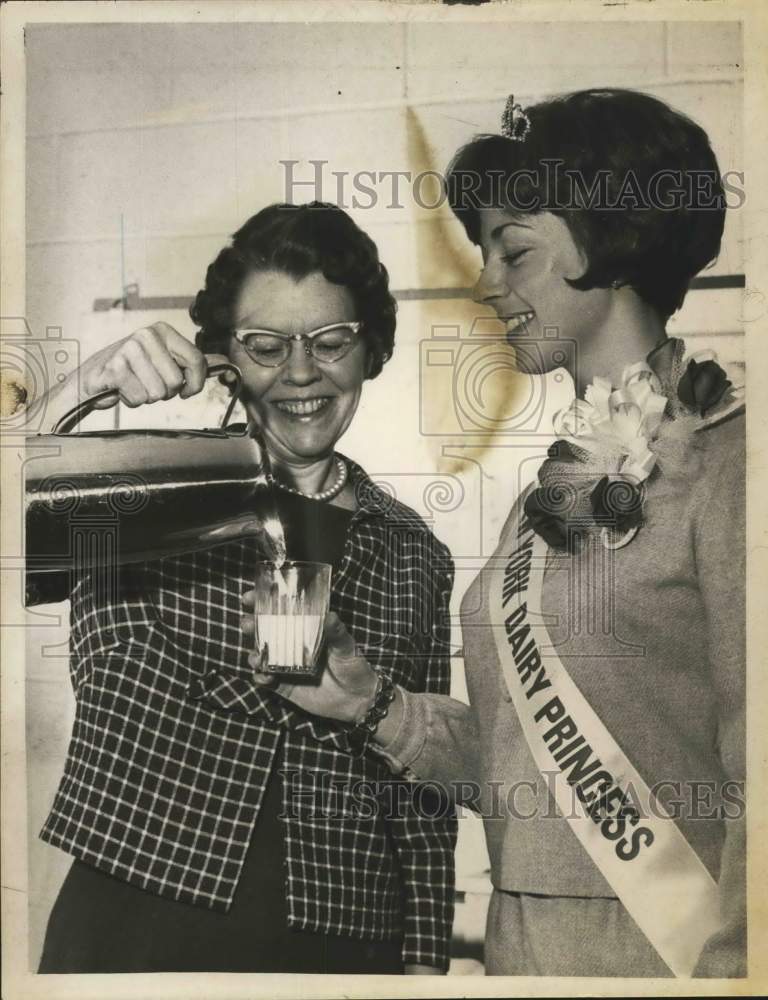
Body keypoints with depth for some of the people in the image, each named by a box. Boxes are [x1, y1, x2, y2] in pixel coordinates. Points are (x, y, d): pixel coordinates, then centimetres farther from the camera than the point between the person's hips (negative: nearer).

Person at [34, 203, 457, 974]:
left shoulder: (414, 556, 4)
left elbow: (422, 792, 6)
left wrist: (426, 958, 3)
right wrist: (83, 389, -30)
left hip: (342, 940, 3)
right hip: (135, 930, -2)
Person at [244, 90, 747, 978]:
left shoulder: (721, 458, -14)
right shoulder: (558, 485, 6)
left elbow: (749, 777, -16)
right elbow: (529, 767, 7)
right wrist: (375, 707, -3)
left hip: (671, 942, -6)